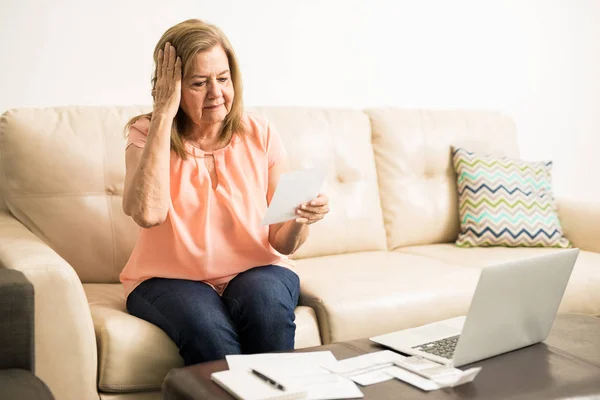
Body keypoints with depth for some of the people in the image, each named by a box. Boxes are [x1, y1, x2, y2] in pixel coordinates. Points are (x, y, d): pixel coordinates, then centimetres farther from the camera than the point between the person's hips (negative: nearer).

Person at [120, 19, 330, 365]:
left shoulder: (261, 135, -1)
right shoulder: (146, 134, -4)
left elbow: (282, 243, 0)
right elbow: (148, 213, -26)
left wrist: (300, 221, -24)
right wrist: (165, 111, -21)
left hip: (255, 273, 2)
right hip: (170, 279, -1)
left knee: (265, 299, -31)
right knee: (208, 329, -32)